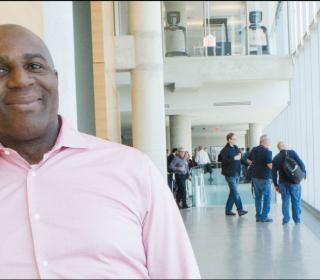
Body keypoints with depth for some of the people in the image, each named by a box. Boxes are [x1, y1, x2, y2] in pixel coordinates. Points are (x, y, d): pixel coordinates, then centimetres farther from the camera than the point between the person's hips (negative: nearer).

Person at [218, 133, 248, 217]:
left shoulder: (236, 148, 12)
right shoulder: (225, 149, -12)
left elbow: (240, 158, 22)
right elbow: (224, 160, -20)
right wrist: (234, 158, -21)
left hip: (236, 173, 8)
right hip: (230, 174, -8)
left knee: (233, 192, 10)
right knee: (235, 192, -9)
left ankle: (228, 210, 18)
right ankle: (240, 209, -6)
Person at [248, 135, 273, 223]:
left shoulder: (254, 150, 5)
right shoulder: (267, 151, -17)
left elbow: (249, 161, 15)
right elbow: (270, 166, -19)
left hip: (255, 176, 7)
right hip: (264, 177, -7)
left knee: (258, 196, 14)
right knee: (267, 197, 3)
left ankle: (258, 216, 17)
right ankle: (264, 217, 2)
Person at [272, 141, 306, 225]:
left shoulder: (276, 158, 2)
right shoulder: (292, 153, -7)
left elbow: (274, 173, 4)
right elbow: (301, 163, -10)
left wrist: (276, 185, 13)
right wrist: (304, 173, 8)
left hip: (283, 182, 2)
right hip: (294, 181, -2)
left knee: (285, 200, 12)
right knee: (296, 201, 8)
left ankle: (286, 219, 12)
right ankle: (297, 219, 13)